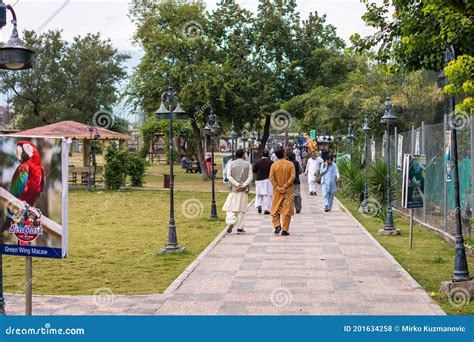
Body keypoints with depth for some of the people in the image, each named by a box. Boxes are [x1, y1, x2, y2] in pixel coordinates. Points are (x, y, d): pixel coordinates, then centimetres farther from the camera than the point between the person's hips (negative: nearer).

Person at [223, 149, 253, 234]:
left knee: (230, 208, 5)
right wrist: (243, 185, -13)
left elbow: (228, 176, -6)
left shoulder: (231, 164, 4)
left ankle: (231, 222, -19)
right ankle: (239, 228, 5)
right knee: (241, 209, 6)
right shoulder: (248, 164, 4)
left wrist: (237, 184, -12)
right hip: (244, 190, 0)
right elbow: (250, 177, -6)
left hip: (233, 189, 0)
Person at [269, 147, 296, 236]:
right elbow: (293, 176, -12)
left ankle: (277, 225, -4)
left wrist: (278, 188, -9)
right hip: (288, 191, -1)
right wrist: (285, 186, -12)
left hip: (277, 192, 1)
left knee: (275, 210, 13)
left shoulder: (274, 165, -2)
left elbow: (271, 178, -9)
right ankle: (285, 230, 3)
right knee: (287, 210, 4)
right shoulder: (290, 164, -3)